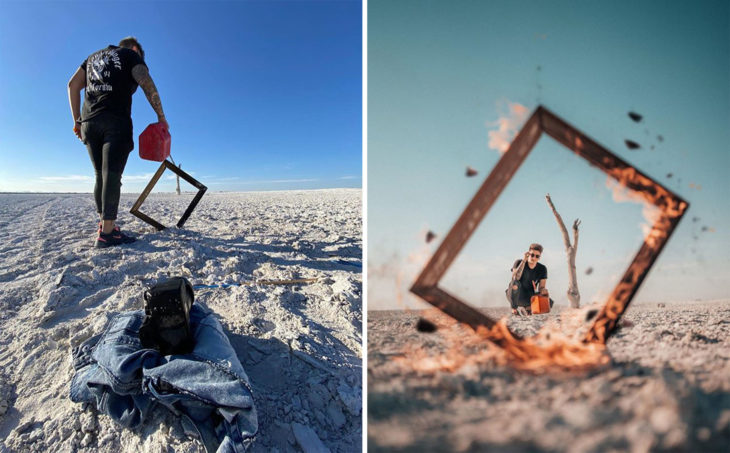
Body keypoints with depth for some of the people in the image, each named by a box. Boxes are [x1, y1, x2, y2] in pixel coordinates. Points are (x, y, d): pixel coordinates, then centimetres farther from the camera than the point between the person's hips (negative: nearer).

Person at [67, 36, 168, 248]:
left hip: (89, 122, 6)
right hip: (116, 121, -6)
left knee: (101, 175, 11)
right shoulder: (131, 55, 12)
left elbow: (73, 85, 19)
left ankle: (104, 225, 10)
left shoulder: (94, 56, 28)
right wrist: (161, 115, -5)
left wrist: (77, 120, 16)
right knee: (112, 175, -12)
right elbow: (147, 84, -7)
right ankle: (106, 233, -17)